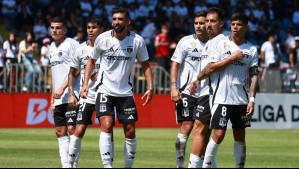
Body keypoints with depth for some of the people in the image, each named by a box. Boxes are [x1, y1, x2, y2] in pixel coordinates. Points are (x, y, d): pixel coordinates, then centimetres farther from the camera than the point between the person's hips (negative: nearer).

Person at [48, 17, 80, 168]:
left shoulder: (71, 44, -5)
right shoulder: (52, 47, 19)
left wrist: (62, 88, -16)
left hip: (71, 95, -8)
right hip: (58, 98, 8)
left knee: (72, 129, -12)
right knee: (60, 132, 5)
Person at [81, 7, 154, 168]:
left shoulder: (137, 41, -5)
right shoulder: (102, 39, -6)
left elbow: (145, 64, 7)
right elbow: (92, 61, 9)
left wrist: (150, 87, -4)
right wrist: (85, 84, 1)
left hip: (126, 92, 2)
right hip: (105, 90, -2)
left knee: (130, 132, 3)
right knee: (106, 126, -19)